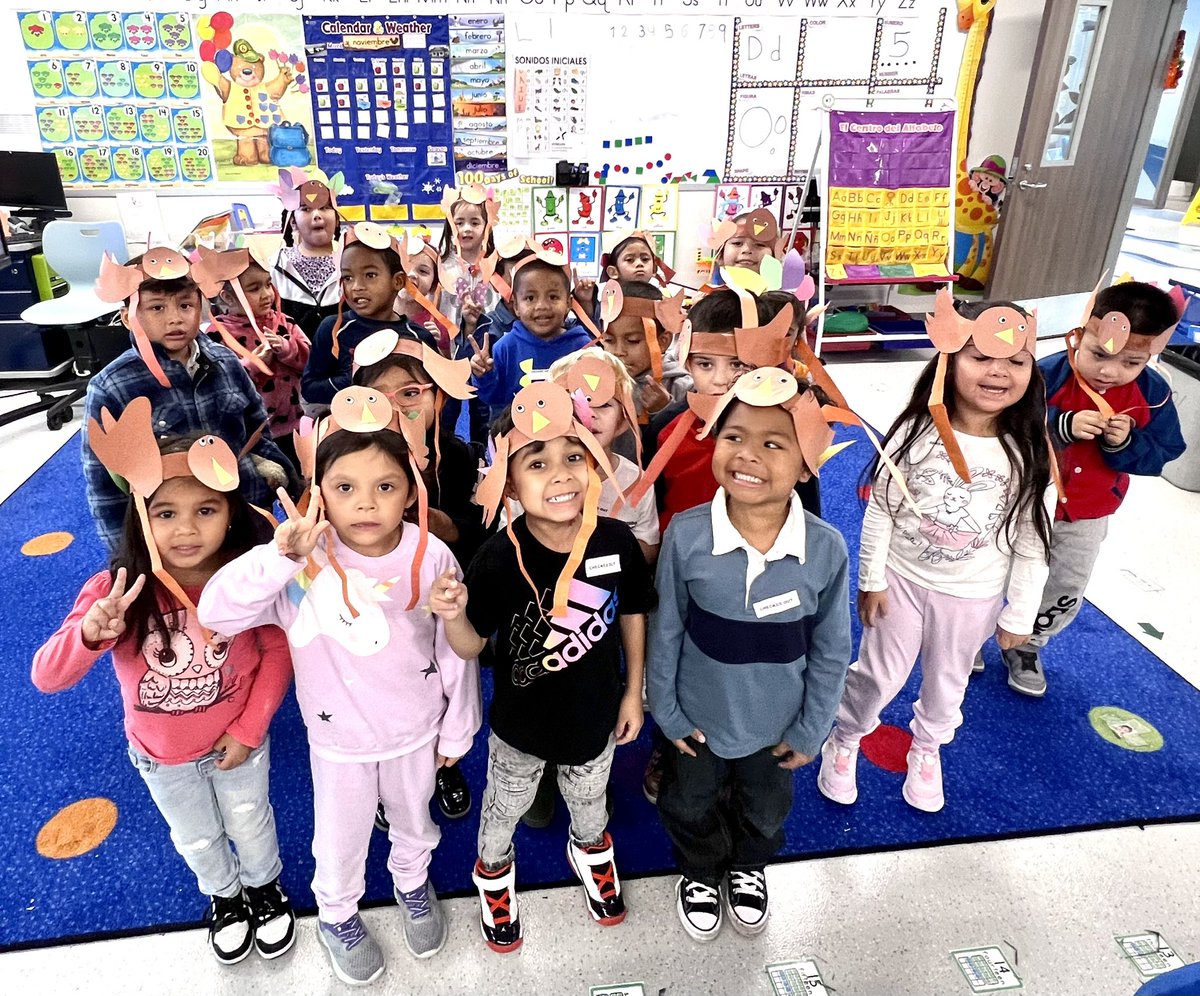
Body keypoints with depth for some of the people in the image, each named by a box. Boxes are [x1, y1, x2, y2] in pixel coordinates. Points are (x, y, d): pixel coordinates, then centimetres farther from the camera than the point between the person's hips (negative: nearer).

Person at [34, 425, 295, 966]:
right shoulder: (117, 590, -28)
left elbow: (277, 651, -14)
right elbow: (47, 677, -31)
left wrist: (248, 730, -13)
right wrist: (90, 633, -51)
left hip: (238, 741, -1)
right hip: (162, 756, 1)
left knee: (249, 824, 26)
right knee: (196, 839, 27)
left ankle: (265, 886, 58)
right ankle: (224, 895, 59)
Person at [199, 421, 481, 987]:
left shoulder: (431, 557, -23)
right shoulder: (304, 560, -25)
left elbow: (456, 652, -11)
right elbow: (216, 612, -33)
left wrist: (457, 730, 0)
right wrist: (280, 555, -48)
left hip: (416, 731, 1)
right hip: (339, 739, -1)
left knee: (413, 820, 29)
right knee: (341, 839, 24)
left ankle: (412, 883, 62)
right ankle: (336, 915, 56)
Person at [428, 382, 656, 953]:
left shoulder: (616, 541, -23)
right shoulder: (500, 558, -28)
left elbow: (633, 613, -5)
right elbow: (472, 645, -16)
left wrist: (633, 692, 3)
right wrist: (453, 615, -38)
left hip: (595, 716, 2)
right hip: (520, 723, -2)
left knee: (588, 800, 31)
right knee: (505, 806, 26)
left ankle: (589, 850, 65)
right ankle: (493, 870, 60)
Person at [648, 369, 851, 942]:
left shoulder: (826, 549, -25)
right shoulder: (686, 535, -27)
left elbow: (831, 651, -10)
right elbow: (665, 631, -12)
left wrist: (811, 731, -3)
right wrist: (667, 713, -4)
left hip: (776, 723, 1)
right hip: (698, 717, 0)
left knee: (765, 813, 30)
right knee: (688, 808, 27)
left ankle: (748, 869, 64)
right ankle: (701, 871, 60)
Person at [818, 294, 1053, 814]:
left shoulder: (1030, 452, -16)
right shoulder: (916, 431, -19)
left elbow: (1032, 542, -8)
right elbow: (880, 509, -10)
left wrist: (1019, 614, -3)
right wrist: (871, 578, -6)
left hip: (974, 595, 2)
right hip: (902, 578, -1)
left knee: (947, 680, 23)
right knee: (879, 674, 14)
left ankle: (926, 747, 52)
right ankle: (844, 742, 41)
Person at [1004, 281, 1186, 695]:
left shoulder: (1153, 395, -13)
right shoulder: (1047, 375, -24)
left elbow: (1159, 455, -8)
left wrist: (1124, 444, -27)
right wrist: (1064, 427, -39)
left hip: (1087, 514, 3)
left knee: (1065, 591, 16)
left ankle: (1025, 645, 39)